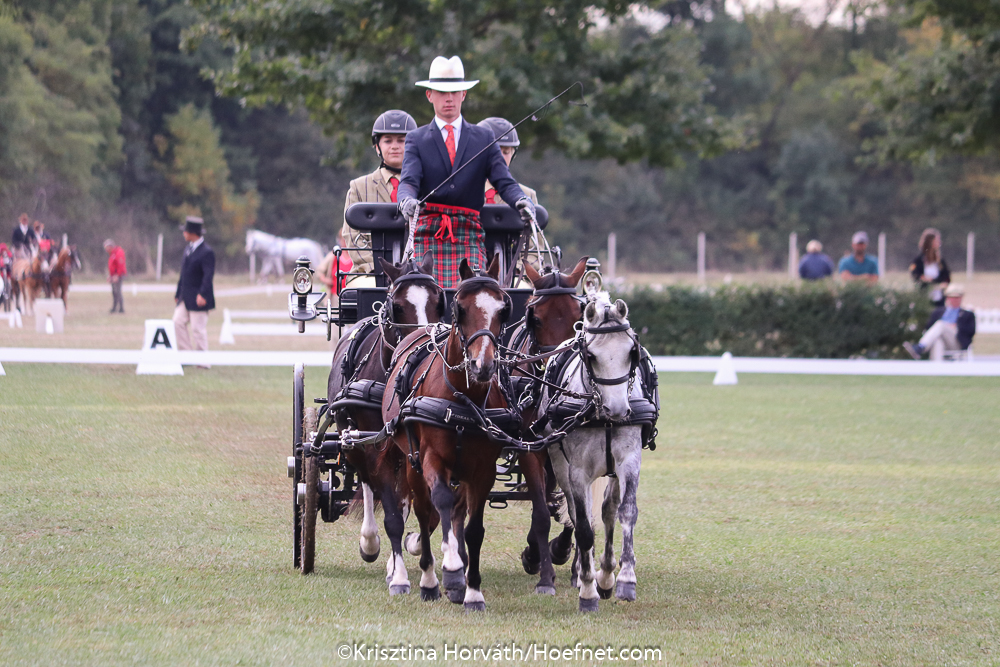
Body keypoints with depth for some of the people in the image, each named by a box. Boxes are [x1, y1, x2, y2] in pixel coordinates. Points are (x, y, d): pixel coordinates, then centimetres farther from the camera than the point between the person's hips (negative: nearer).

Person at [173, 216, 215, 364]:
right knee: (178, 322, 2)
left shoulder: (206, 252, -14)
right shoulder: (188, 249, 13)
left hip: (198, 300, -8)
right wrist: (178, 293, 19)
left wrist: (202, 295, -31)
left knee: (198, 328, -5)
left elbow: (209, 275, -22)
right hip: (185, 298, 8)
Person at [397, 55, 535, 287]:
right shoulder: (417, 139, 13)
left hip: (469, 235, 1)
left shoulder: (484, 138, 16)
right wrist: (407, 199, -26)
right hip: (428, 235, 0)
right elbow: (409, 180, -2)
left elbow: (503, 180, 6)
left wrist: (521, 200, -17)